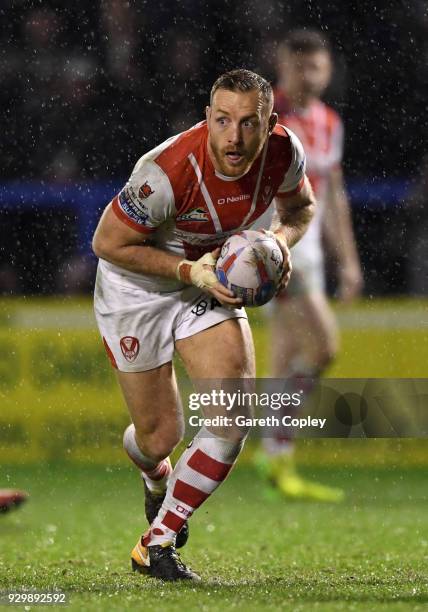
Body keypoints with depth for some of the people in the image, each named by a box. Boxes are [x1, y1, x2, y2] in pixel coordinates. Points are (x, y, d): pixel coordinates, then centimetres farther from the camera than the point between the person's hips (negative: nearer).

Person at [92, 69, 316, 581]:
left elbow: (300, 205, 5)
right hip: (136, 285, -4)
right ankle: (157, 479, 44)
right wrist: (189, 271, -28)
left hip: (211, 283, 4)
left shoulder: (284, 151, -19)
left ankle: (157, 543, -1)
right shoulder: (166, 171, -35)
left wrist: (282, 238, -17)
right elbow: (108, 242, -22)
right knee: (160, 435, 2)